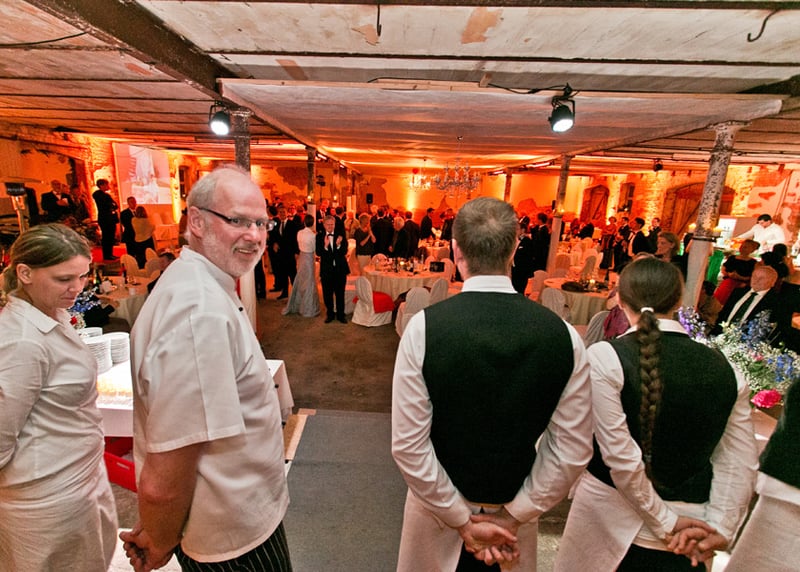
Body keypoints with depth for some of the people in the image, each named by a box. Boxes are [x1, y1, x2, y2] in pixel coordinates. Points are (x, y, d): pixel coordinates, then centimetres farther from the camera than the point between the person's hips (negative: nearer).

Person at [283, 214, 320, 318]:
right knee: (309, 283, 4)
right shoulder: (313, 235, -19)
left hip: (301, 257, 6)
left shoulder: (299, 233, 0)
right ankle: (308, 309, 15)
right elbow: (315, 248, -9)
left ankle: (295, 306, 29)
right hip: (309, 258, -6)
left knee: (299, 282, 18)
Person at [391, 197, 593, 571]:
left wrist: (462, 519, -9)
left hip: (439, 504, -1)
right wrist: (513, 516, -4)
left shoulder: (423, 327, -24)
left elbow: (407, 444, -20)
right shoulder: (563, 335, -16)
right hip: (515, 510, 2)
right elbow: (572, 449, -11)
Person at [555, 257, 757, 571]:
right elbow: (740, 465, -2)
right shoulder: (726, 369, -5)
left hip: (614, 522, -3)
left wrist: (665, 522, -7)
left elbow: (619, 455, -19)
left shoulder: (605, 356, -21)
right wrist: (720, 528, -1)